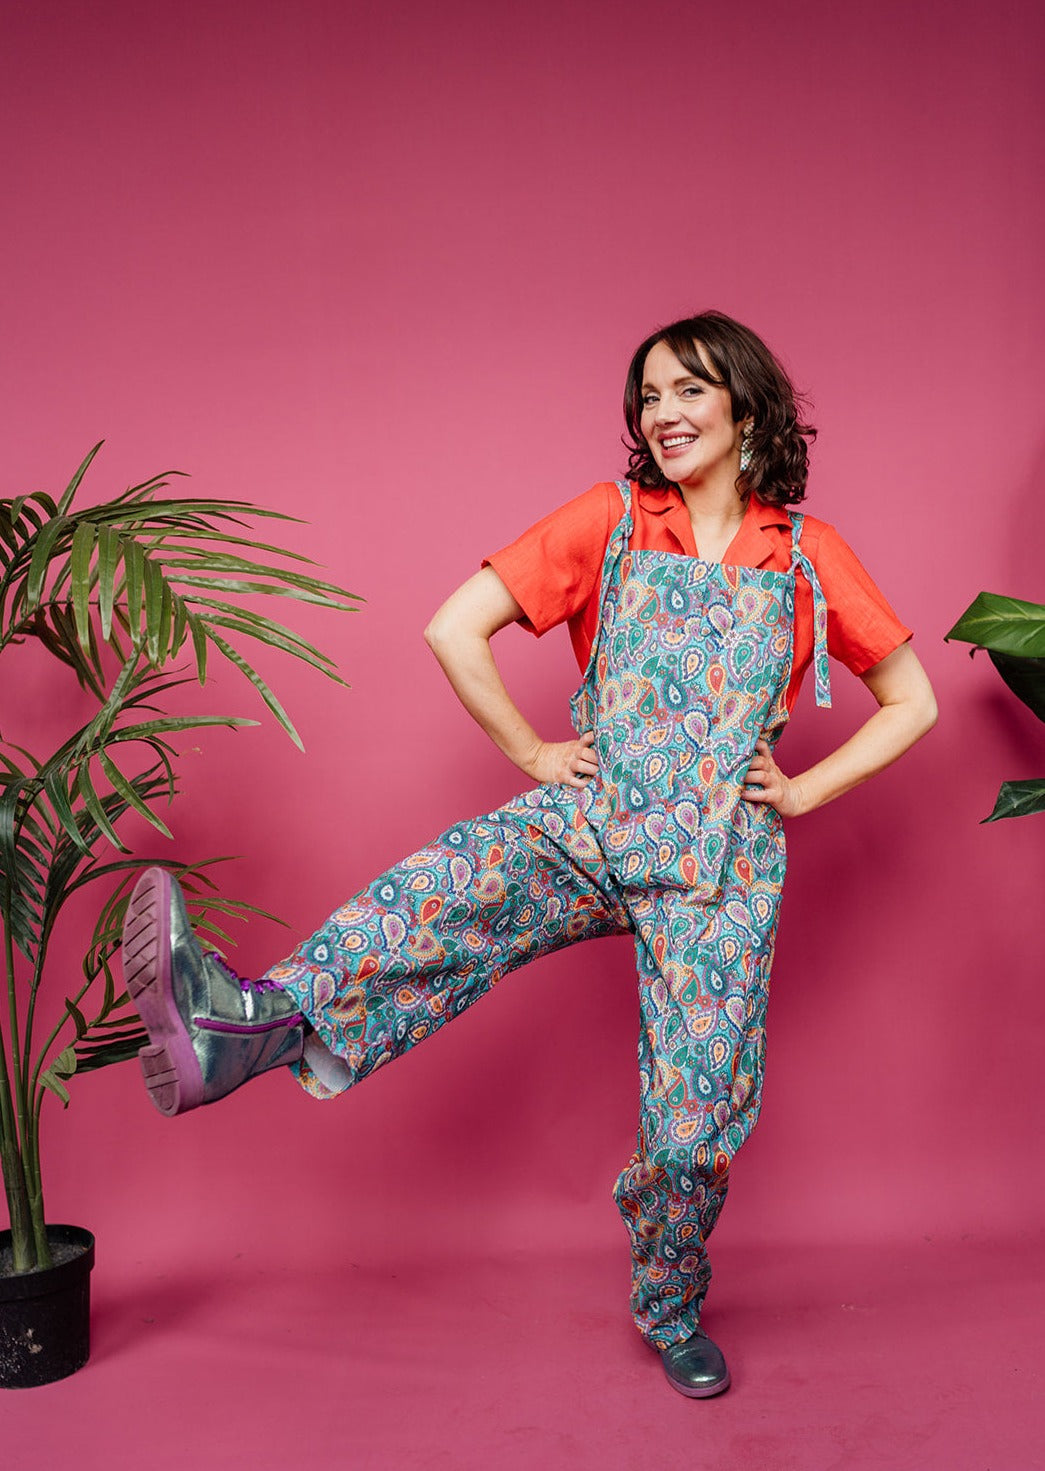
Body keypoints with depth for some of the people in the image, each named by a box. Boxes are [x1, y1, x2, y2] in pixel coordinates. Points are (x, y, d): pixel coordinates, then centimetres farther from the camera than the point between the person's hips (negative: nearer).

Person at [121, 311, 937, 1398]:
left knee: (700, 1111, 1)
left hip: (721, 860, 0)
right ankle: (255, 1024, -51)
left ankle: (670, 1306, 26)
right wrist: (532, 755, -2)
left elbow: (911, 701, 13)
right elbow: (455, 628, 0)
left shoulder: (808, 555, 5)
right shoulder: (608, 521, 3)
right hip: (590, 820, 0)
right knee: (447, 891, -31)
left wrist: (801, 792, 4)